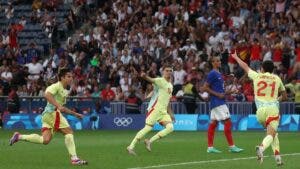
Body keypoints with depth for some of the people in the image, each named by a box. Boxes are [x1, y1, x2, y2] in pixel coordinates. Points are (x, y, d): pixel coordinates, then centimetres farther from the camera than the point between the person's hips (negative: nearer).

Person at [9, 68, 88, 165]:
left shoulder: (64, 91, 24)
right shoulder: (56, 86, -5)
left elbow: (62, 109, 33)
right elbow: (47, 95, -25)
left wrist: (75, 114, 30)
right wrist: (58, 105, -32)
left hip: (47, 115, 9)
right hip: (52, 112, -9)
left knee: (45, 140, -2)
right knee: (69, 132, -12)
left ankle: (19, 137, 6)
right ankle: (74, 158, -14)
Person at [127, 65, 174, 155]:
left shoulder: (170, 86, 19)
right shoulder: (160, 81, -6)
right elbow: (151, 80, -28)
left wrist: (170, 113, 25)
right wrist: (145, 76, -51)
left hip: (163, 111, 7)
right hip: (155, 109, -7)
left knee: (170, 127, -10)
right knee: (148, 128, -10)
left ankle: (150, 141, -2)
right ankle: (131, 146, -2)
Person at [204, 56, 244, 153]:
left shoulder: (218, 74, 17)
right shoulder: (212, 74, -11)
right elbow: (205, 87, -14)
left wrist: (226, 92, 10)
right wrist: (218, 94, -18)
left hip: (220, 101, 10)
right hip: (218, 102, -10)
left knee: (213, 123, 7)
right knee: (227, 122, -10)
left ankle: (210, 147, 8)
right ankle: (231, 146, -8)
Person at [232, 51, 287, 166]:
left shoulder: (257, 76, 9)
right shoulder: (277, 79, 11)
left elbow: (245, 66, 26)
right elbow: (284, 96, 22)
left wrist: (236, 57, 42)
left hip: (260, 109, 2)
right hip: (273, 108, -2)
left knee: (273, 133, 20)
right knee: (271, 134, -12)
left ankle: (277, 156, 9)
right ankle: (262, 147, -42)